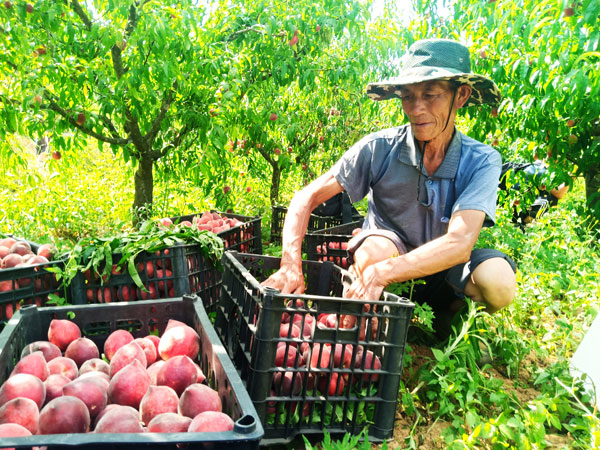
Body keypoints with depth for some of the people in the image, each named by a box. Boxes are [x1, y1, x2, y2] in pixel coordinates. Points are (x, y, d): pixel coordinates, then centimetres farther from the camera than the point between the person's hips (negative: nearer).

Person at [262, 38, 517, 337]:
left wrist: (380, 274, -46)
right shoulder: (379, 148, -20)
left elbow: (459, 243, -33)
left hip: (440, 265, 2)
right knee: (375, 249, -37)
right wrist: (291, 266, -35)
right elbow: (305, 198, -18)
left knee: (498, 281, -30)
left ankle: (451, 312, 4)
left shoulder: (482, 161, -20)